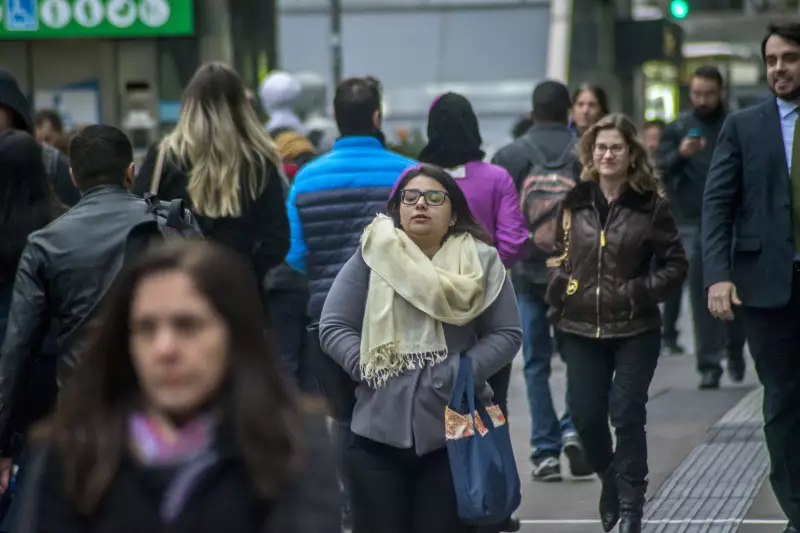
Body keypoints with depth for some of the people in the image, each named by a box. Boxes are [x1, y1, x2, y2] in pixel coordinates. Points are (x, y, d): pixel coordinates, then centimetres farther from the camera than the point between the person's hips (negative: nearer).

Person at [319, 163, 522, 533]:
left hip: (456, 432, 0)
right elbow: (333, 326, 3)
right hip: (378, 432, 0)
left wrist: (465, 372, -13)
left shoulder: (480, 262, 2)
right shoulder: (371, 257, 2)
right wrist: (368, 367, -12)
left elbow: (507, 333, 3)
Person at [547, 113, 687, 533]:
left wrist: (641, 291, -12)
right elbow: (560, 255, 17)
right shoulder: (575, 203, 6)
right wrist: (557, 291, 0)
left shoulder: (651, 206, -3)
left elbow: (675, 264, 0)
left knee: (627, 417, -6)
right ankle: (611, 481, 31)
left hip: (634, 330, -3)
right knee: (586, 416, 3)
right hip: (581, 329, 3)